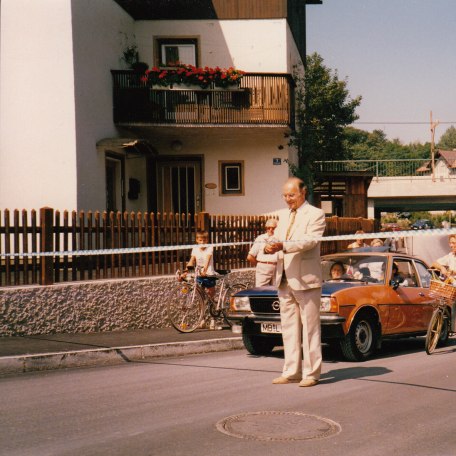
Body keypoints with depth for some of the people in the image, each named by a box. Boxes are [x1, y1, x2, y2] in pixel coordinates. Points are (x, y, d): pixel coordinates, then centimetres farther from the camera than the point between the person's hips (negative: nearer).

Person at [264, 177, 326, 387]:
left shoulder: (315, 214, -4)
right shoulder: (283, 215, 18)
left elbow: (310, 241, -17)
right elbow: (278, 238, 15)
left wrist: (282, 246, -28)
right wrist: (271, 247, -10)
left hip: (306, 279, -7)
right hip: (284, 279, 7)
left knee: (310, 328, -1)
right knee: (288, 327, 9)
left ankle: (311, 373, 4)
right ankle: (291, 372, 16)